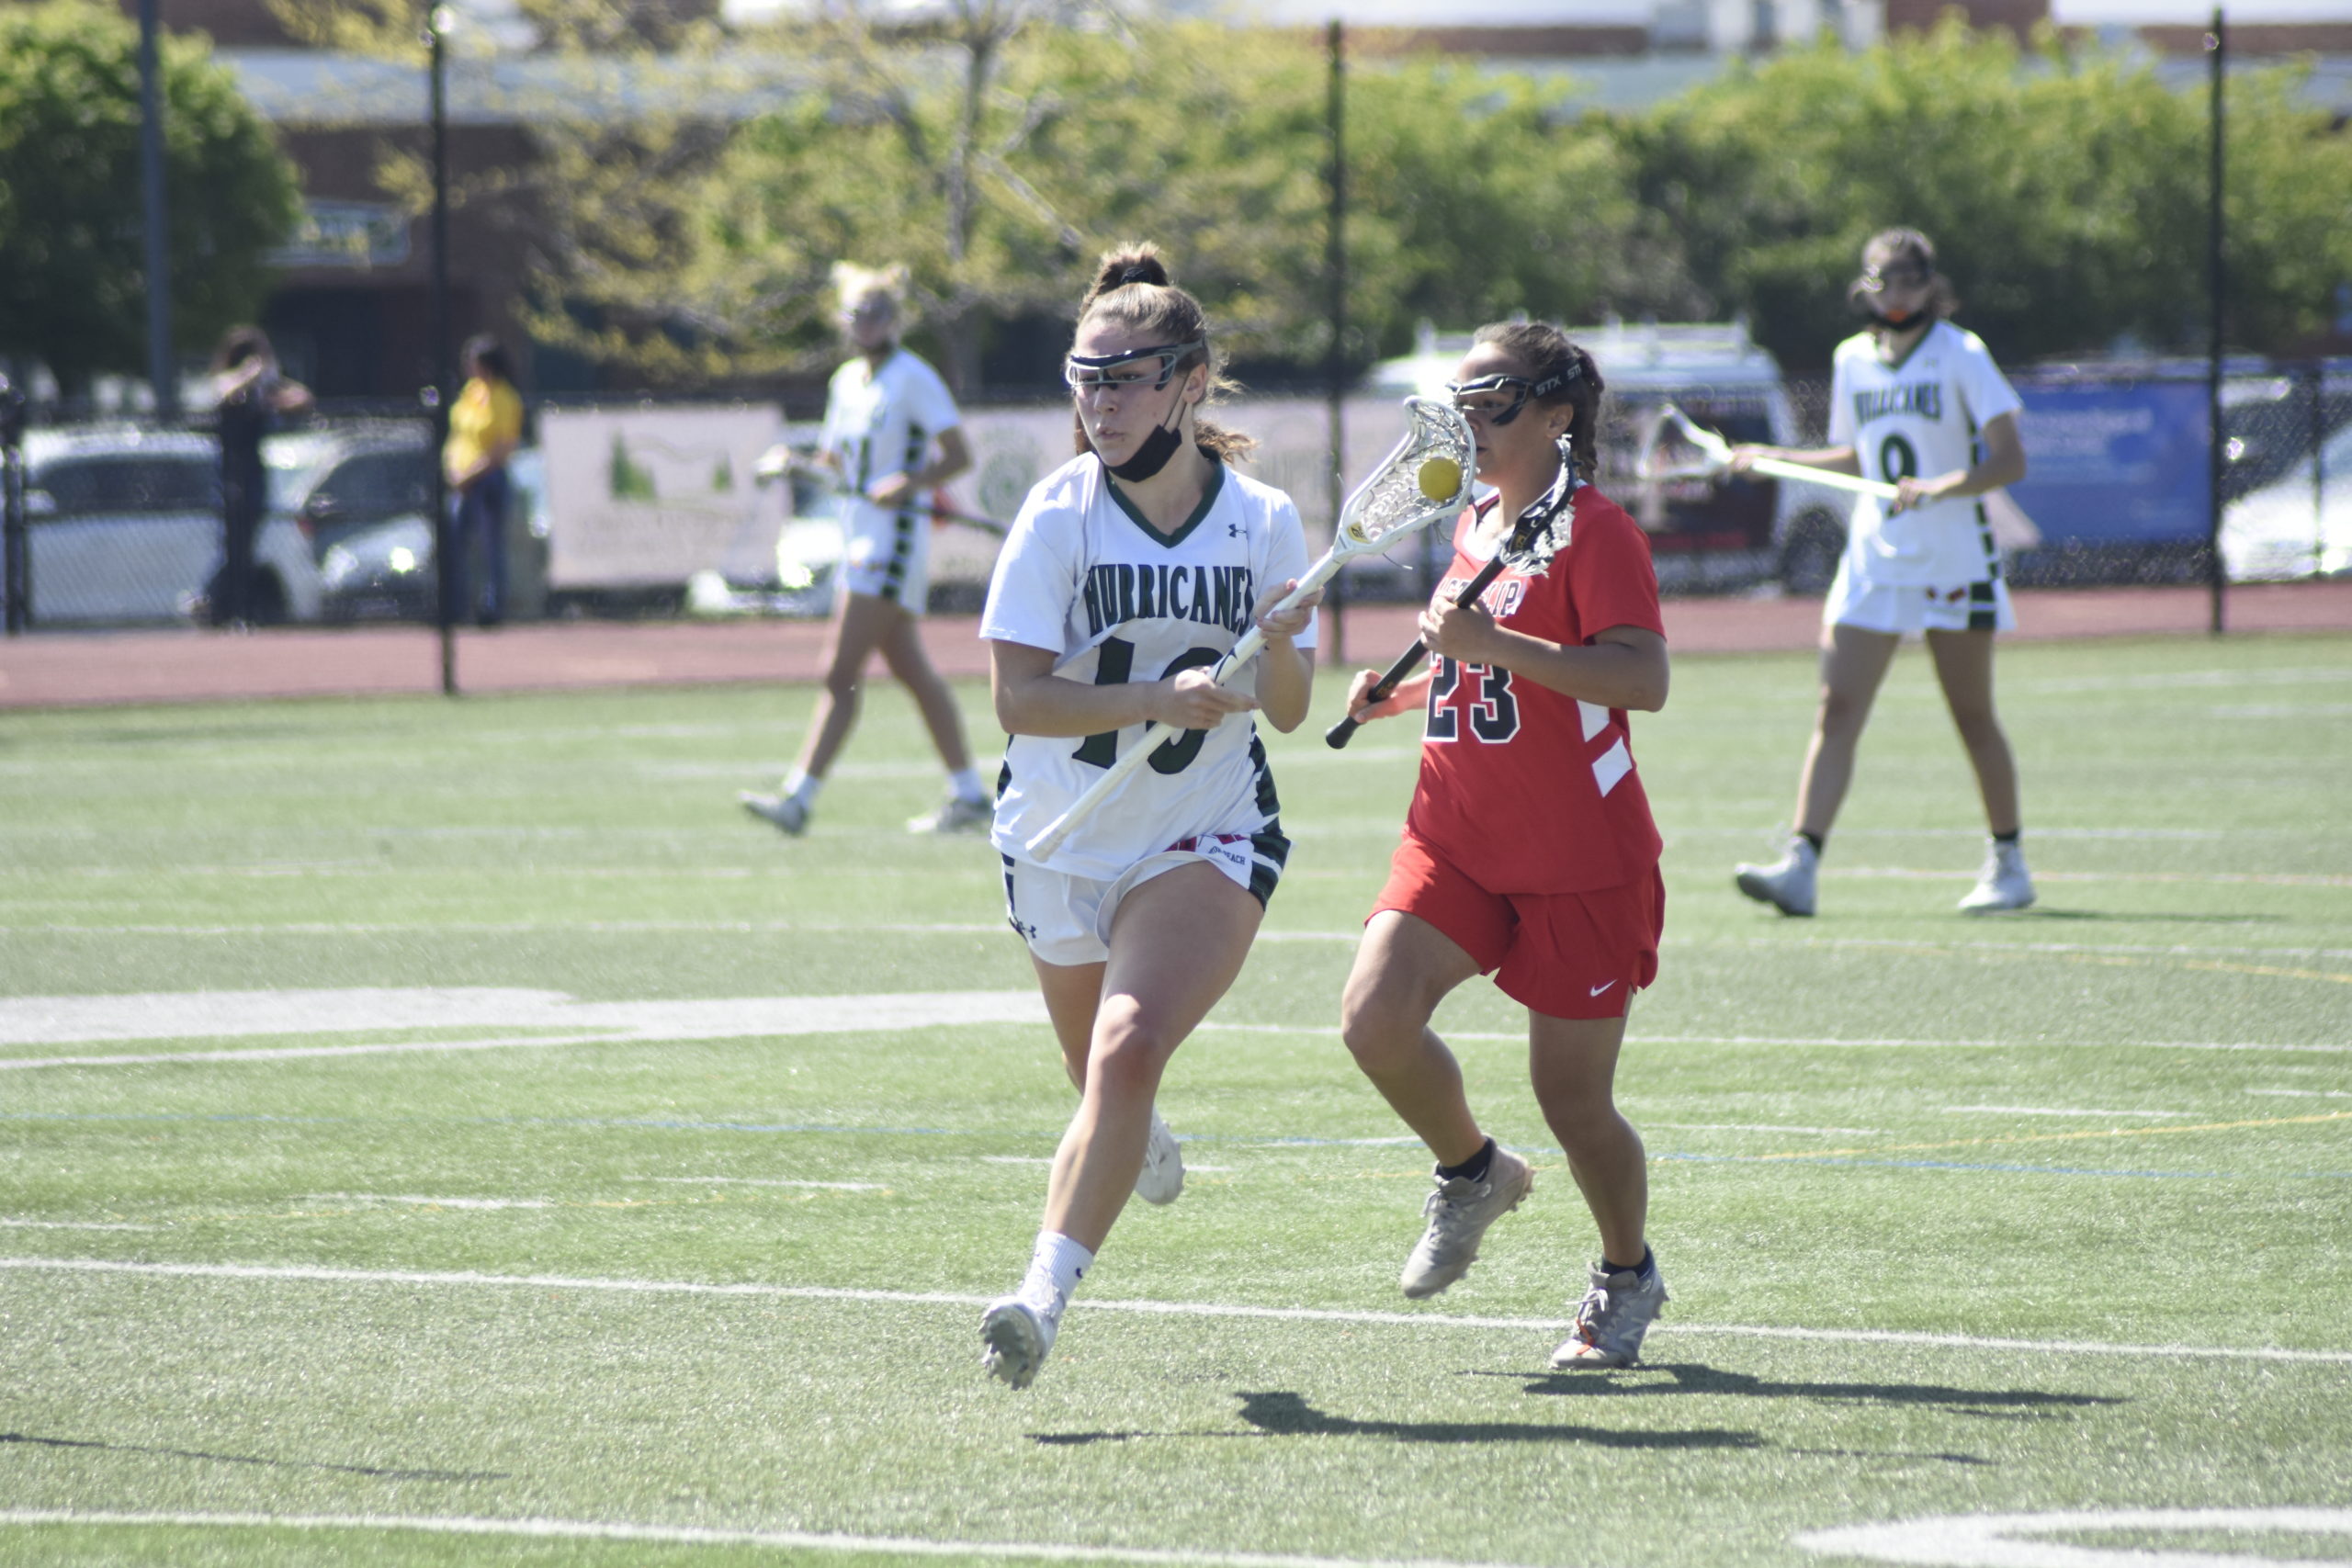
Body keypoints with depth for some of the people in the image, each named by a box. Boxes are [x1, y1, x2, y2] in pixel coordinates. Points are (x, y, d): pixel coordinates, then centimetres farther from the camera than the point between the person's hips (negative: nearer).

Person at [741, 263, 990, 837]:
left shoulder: (914, 379, -10)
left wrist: (910, 483, -27)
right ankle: (968, 796, 19)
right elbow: (835, 459, 21)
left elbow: (959, 455, -12)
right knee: (913, 672, 12)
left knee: (841, 672, -12)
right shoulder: (847, 381, 14)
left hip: (895, 535, -9)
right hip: (859, 535, 9)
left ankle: (798, 799, -15)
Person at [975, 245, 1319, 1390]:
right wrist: (1157, 701, -31)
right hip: (1061, 840, 1)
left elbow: (1288, 712, -2)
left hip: (1207, 837, -1)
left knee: (1129, 1051, -25)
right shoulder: (1059, 514, -11)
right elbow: (1018, 695, -18)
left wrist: (1280, 647, -23)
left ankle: (1045, 1292, -30)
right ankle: (1144, 1145, 55)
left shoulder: (1263, 522, -6)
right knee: (1108, 1081, 16)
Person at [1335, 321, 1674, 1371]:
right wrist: (1402, 693, 12)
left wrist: (1494, 645, -28)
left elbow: (1643, 677, -24)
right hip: (1457, 841, 7)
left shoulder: (1592, 531, -11)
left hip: (1582, 863, -7)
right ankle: (1472, 1175, 12)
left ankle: (1627, 1275, 25)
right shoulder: (1475, 528, 14)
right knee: (1374, 1017, -15)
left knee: (1573, 1101, 0)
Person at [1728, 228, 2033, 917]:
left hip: (1954, 564, -4)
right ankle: (1800, 865, -18)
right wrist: (1774, 458, 16)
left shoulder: (1961, 356, -7)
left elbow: (2009, 460, -13)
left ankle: (2008, 863, 22)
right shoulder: (1852, 359, 9)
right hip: (1872, 559, 4)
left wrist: (1939, 487, -28)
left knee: (1973, 717, 5)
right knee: (1837, 710, -9)